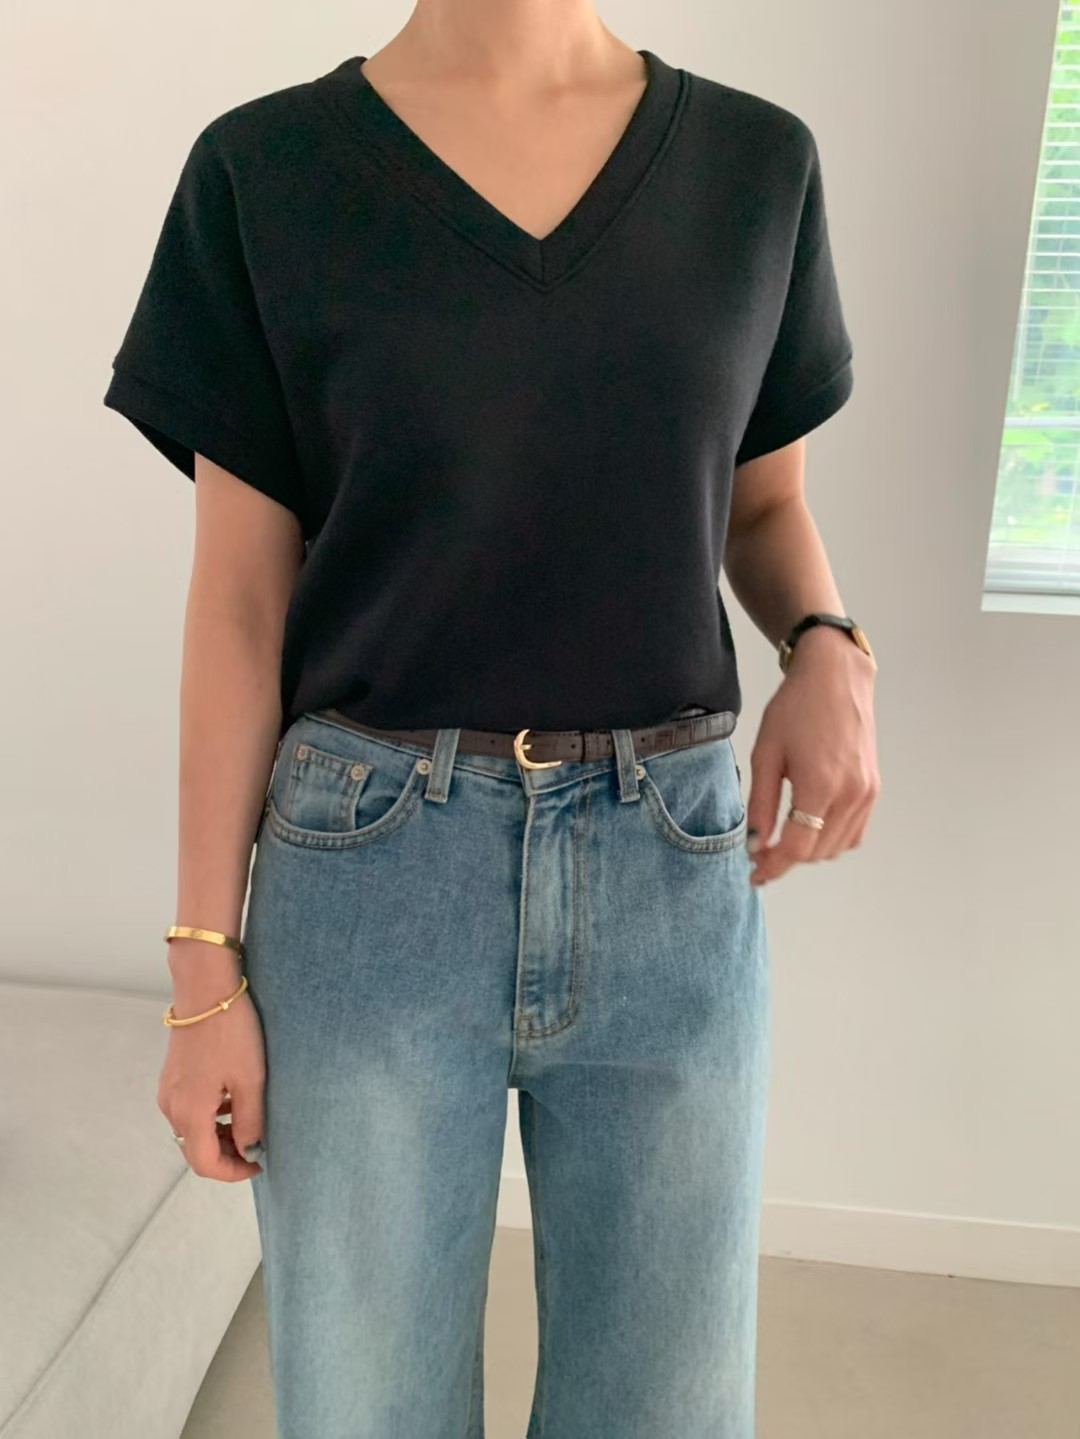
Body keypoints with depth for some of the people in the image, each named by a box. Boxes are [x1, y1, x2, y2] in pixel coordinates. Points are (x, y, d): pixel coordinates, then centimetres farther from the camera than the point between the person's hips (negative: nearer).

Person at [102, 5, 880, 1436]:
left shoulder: (758, 161, 6)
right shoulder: (264, 172, 1)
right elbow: (240, 599, -1)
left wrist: (830, 650, -7)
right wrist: (205, 966, -1)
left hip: (675, 878, 2)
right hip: (370, 881, -1)